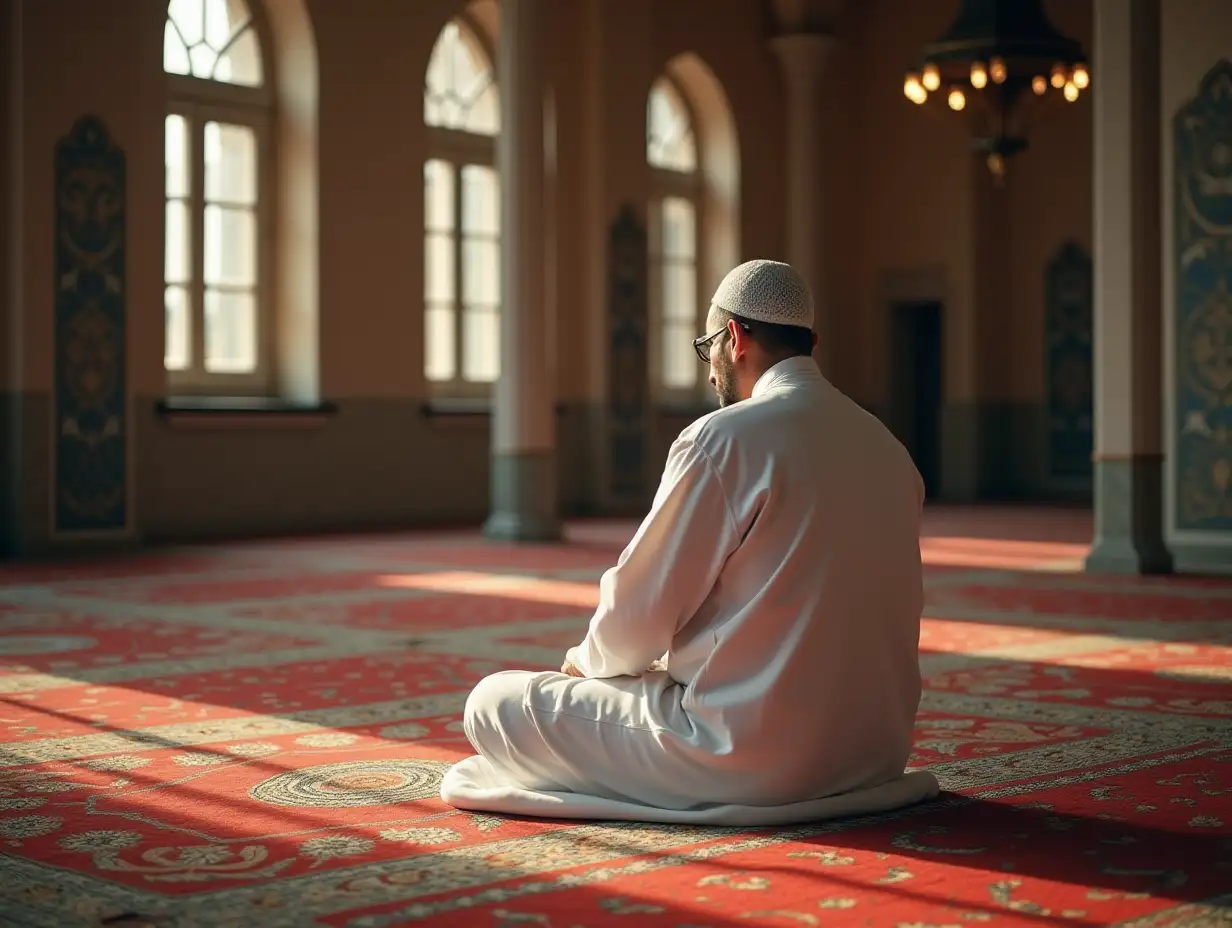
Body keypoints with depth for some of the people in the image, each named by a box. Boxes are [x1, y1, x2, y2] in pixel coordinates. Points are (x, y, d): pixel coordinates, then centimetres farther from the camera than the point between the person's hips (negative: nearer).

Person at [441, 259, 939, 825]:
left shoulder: (721, 440, -15)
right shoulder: (888, 449, 7)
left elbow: (635, 620, -11)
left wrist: (588, 660, 12)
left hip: (754, 760, -8)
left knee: (493, 704, -1)